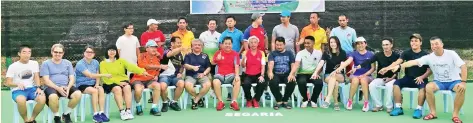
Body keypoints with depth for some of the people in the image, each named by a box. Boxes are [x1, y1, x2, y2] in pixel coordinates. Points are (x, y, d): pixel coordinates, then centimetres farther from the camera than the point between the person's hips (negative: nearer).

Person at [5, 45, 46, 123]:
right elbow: (8, 83, -1)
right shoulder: (13, 66, 1)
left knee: (42, 98, -30)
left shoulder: (34, 63, 9)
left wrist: (38, 88, -17)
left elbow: (36, 77, 4)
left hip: (32, 88, 3)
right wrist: (18, 84, -23)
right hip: (17, 90, -2)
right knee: (21, 100, -39)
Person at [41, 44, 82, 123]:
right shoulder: (46, 63, 7)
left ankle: (66, 114, -4)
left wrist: (68, 88, -13)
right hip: (52, 87, -3)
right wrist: (58, 88, -19)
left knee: (78, 94, -28)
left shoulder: (67, 63, 16)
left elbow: (72, 78, 9)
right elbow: (46, 80, -3)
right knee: (53, 96, -39)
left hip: (66, 87, 3)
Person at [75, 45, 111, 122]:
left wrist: (97, 84, -8)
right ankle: (95, 114, -26)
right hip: (82, 85, -5)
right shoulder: (80, 64, -11)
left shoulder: (96, 62, 9)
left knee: (101, 89, -27)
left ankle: (101, 113, -29)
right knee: (94, 91, -32)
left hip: (93, 84, 5)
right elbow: (90, 75, -22)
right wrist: (104, 75, -26)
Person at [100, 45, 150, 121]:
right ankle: (122, 111, -30)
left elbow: (131, 66, -4)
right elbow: (105, 77, -6)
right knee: (117, 89, -33)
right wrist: (118, 82, -19)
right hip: (110, 83, -2)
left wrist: (141, 71, -22)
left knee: (127, 87, -29)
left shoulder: (121, 60, 13)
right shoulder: (103, 63, 5)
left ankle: (128, 110, -28)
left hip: (123, 80, 2)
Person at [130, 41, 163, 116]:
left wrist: (156, 76, 3)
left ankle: (154, 108, -16)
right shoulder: (142, 56, -7)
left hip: (150, 80, 4)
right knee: (138, 90, -35)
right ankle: (138, 106, -4)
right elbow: (146, 66, -23)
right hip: (138, 79, -4)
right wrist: (160, 66, -26)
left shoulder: (156, 58, 9)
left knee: (157, 86, -27)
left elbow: (157, 69, 23)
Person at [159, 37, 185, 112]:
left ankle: (173, 102, -5)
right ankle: (165, 102, -2)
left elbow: (182, 66, 28)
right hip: (165, 75, -4)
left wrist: (180, 73, 7)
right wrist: (181, 48, -44)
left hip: (175, 76, 4)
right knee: (163, 86, -35)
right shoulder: (166, 52, -3)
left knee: (181, 84, -30)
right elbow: (171, 54, -29)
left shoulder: (180, 54, 14)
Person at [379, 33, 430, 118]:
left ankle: (419, 109, -23)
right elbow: (397, 62, -14)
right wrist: (386, 68, -33)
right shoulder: (407, 53, 2)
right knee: (396, 83, -23)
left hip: (420, 79, -2)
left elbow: (430, 70, -3)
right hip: (408, 78, 3)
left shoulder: (425, 54, -3)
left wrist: (422, 77, -22)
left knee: (423, 87, -35)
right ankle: (398, 108, -16)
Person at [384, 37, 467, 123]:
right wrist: (399, 66, -30)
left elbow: (463, 66, -12)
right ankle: (433, 113, -15)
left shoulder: (451, 53, -10)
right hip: (439, 82, 2)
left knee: (461, 88, -34)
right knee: (428, 87, -29)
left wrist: (463, 82, -23)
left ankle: (455, 115, -21)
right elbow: (414, 62, -15)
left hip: (454, 81, -2)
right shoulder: (429, 57, -6)